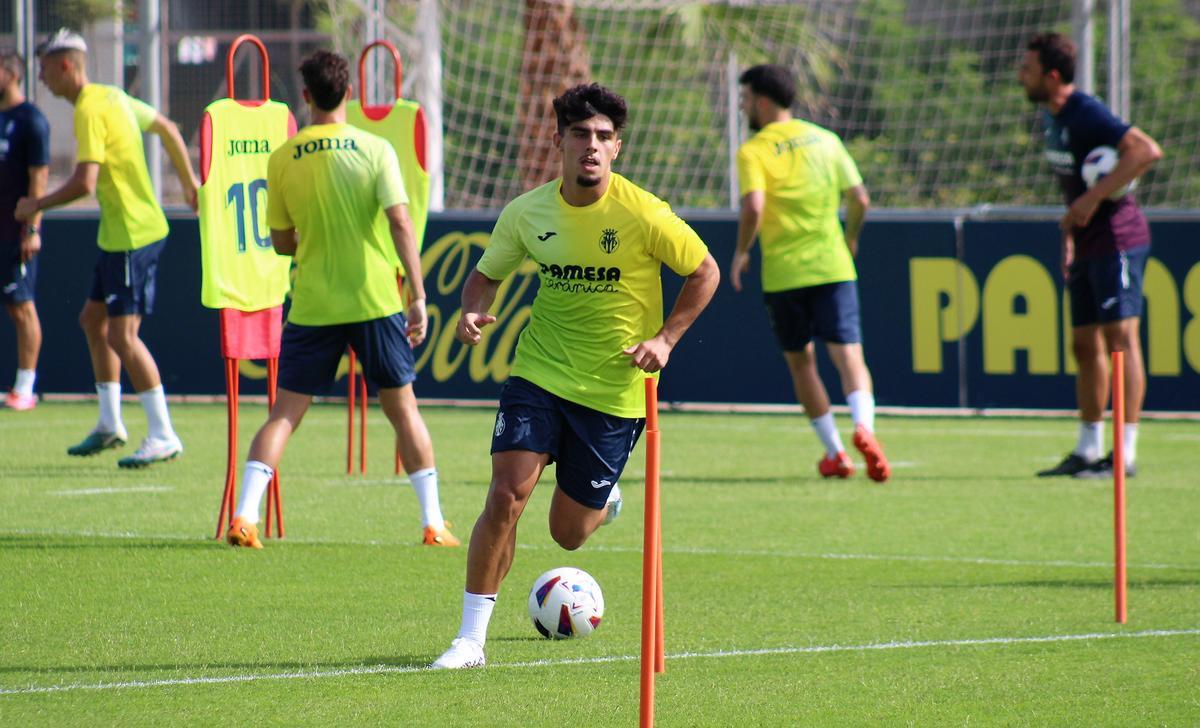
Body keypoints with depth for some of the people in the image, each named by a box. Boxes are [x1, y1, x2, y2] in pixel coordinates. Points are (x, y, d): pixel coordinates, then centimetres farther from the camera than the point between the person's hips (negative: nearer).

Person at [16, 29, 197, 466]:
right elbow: (166, 128, 24)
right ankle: (110, 425, 25)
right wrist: (189, 182, 34)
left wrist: (36, 206, -11)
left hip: (133, 236, -10)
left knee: (122, 335, -10)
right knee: (93, 320, 18)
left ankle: (163, 437, -9)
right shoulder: (113, 98, 12)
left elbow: (84, 183, -26)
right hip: (118, 236, 10)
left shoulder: (90, 111, -18)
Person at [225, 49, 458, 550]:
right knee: (403, 408, 11)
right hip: (375, 301, -1)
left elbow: (281, 242, 7)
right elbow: (400, 223, -12)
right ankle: (433, 524, 11)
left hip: (312, 305, 1)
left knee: (285, 412, 5)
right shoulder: (374, 150, -5)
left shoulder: (282, 160, 0)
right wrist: (418, 296, -10)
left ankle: (244, 517, -8)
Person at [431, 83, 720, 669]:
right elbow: (487, 274, 11)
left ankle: (602, 500, 45)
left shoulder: (643, 214, -14)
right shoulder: (527, 213, -5)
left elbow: (705, 273, -1)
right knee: (506, 495, -17)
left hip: (616, 393, -2)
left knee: (568, 533, 6)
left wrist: (665, 339, -10)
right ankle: (471, 638, -8)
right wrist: (473, 312, -10)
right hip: (539, 375, 2)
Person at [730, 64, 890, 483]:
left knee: (800, 361, 14)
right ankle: (863, 426, -31)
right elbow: (860, 199, 7)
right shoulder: (825, 139, 9)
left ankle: (835, 453, 14)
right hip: (832, 267, 2)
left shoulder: (753, 151, -4)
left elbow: (753, 207, -19)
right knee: (847, 354, -3)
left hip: (783, 274, -2)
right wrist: (851, 238, 25)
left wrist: (741, 252, -4)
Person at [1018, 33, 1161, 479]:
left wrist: (1095, 197, -28)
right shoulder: (1051, 116, 12)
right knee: (1085, 345, 12)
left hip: (1117, 237, -10)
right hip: (1088, 245, 10)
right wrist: (1069, 237, 20)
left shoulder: (1086, 115, -17)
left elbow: (1147, 151, -27)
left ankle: (1125, 454, -11)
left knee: (1120, 338, -10)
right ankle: (1088, 451, 20)